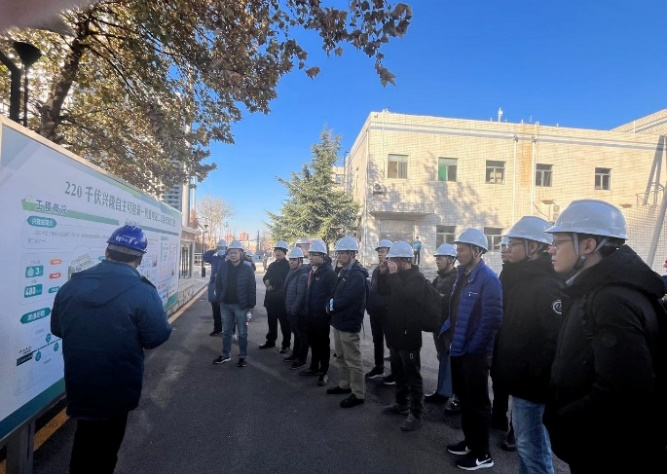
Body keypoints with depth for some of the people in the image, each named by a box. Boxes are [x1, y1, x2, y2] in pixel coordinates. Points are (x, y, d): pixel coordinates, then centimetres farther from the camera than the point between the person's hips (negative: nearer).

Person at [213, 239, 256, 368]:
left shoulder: (247, 268, -10)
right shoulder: (223, 267, -1)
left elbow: (252, 288, -9)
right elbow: (218, 283, 10)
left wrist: (251, 305, -10)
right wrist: (219, 298, 3)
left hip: (241, 305, -3)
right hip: (226, 304, 4)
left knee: (242, 332, 7)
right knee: (226, 331, 16)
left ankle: (242, 357, 19)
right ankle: (225, 355, 30)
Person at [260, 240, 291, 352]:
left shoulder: (288, 265, -6)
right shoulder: (272, 265, 15)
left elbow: (284, 281, -14)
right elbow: (265, 278, 10)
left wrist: (271, 282, -10)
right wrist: (268, 282, -13)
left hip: (282, 298, -6)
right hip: (271, 297, 7)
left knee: (284, 322, 3)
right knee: (271, 321, 16)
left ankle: (286, 344, 12)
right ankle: (270, 341, 28)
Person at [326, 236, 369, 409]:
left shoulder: (357, 275, -19)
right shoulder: (344, 271, 11)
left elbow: (346, 299, -24)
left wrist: (331, 305, -9)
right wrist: (331, 304, -4)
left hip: (349, 324, -10)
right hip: (339, 321, 10)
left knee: (353, 361, 1)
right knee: (340, 357, 22)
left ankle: (358, 394, 13)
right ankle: (344, 385, 37)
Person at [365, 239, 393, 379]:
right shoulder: (376, 270, 11)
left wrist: (387, 307, -19)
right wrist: (369, 306, 8)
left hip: (387, 312, -7)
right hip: (375, 312, 7)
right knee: (377, 340, 17)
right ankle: (378, 367, 31)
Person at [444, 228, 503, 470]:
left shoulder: (488, 278, -18)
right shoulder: (462, 275, 8)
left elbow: (492, 319, -21)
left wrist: (473, 347, -17)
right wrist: (445, 330, 7)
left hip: (474, 353, -8)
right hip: (458, 349, 8)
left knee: (477, 402, 7)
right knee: (464, 397, 20)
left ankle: (482, 454, 24)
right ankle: (470, 441, 38)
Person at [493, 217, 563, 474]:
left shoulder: (547, 285, -21)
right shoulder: (519, 280, 9)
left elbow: (558, 339, -29)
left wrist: (534, 374, -23)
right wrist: (501, 365, 13)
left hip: (531, 385, -9)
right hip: (519, 380, 9)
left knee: (532, 448, 5)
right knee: (525, 443, 23)